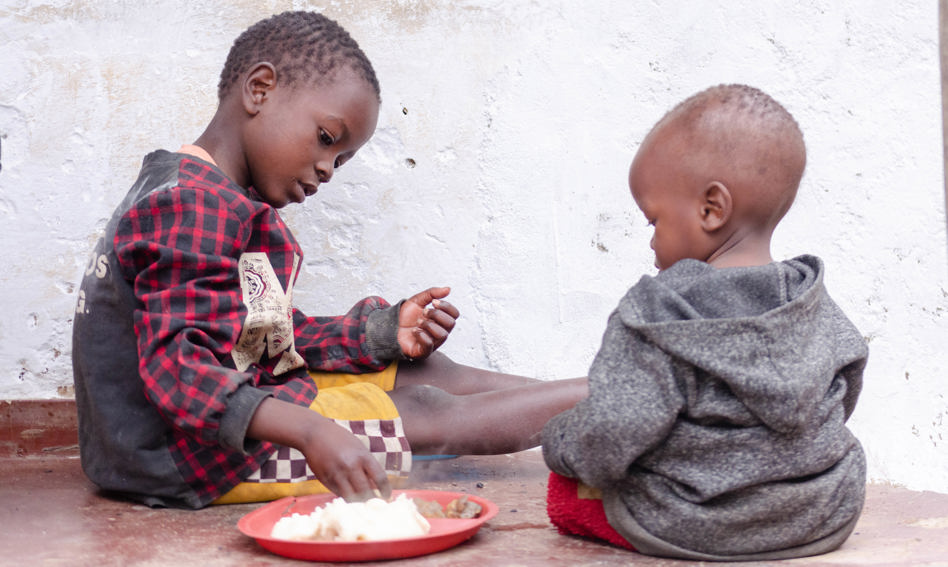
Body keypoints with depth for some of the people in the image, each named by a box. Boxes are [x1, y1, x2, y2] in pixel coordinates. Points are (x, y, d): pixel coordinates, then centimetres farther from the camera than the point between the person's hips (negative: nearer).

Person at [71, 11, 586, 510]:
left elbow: (276, 339, 14)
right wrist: (310, 433, -41)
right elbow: (179, 366, -30)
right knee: (429, 414, -9)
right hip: (182, 454, -11)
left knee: (417, 368, 10)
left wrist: (384, 331, 4)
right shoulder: (191, 208, -21)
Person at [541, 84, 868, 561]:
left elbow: (608, 438, -24)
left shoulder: (655, 314, -21)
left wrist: (558, 441, -1)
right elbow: (842, 402, 14)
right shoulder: (818, 307, -1)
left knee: (563, 491, 13)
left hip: (689, 530, -7)